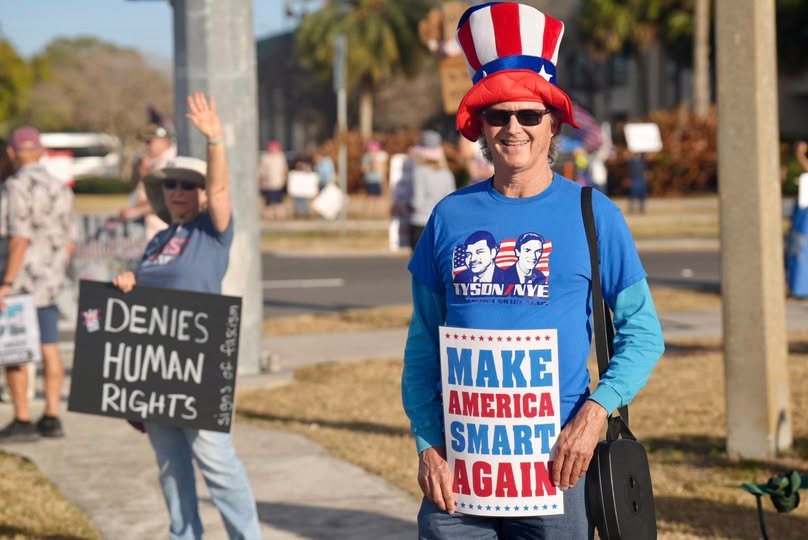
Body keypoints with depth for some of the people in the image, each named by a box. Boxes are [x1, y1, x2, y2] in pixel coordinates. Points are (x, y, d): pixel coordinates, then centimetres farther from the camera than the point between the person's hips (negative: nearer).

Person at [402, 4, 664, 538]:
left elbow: (642, 331, 2)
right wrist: (428, 446, -2)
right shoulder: (451, 216, 5)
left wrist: (596, 411, -13)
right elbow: (423, 343, 8)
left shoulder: (592, 214, 0)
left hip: (556, 463, -1)